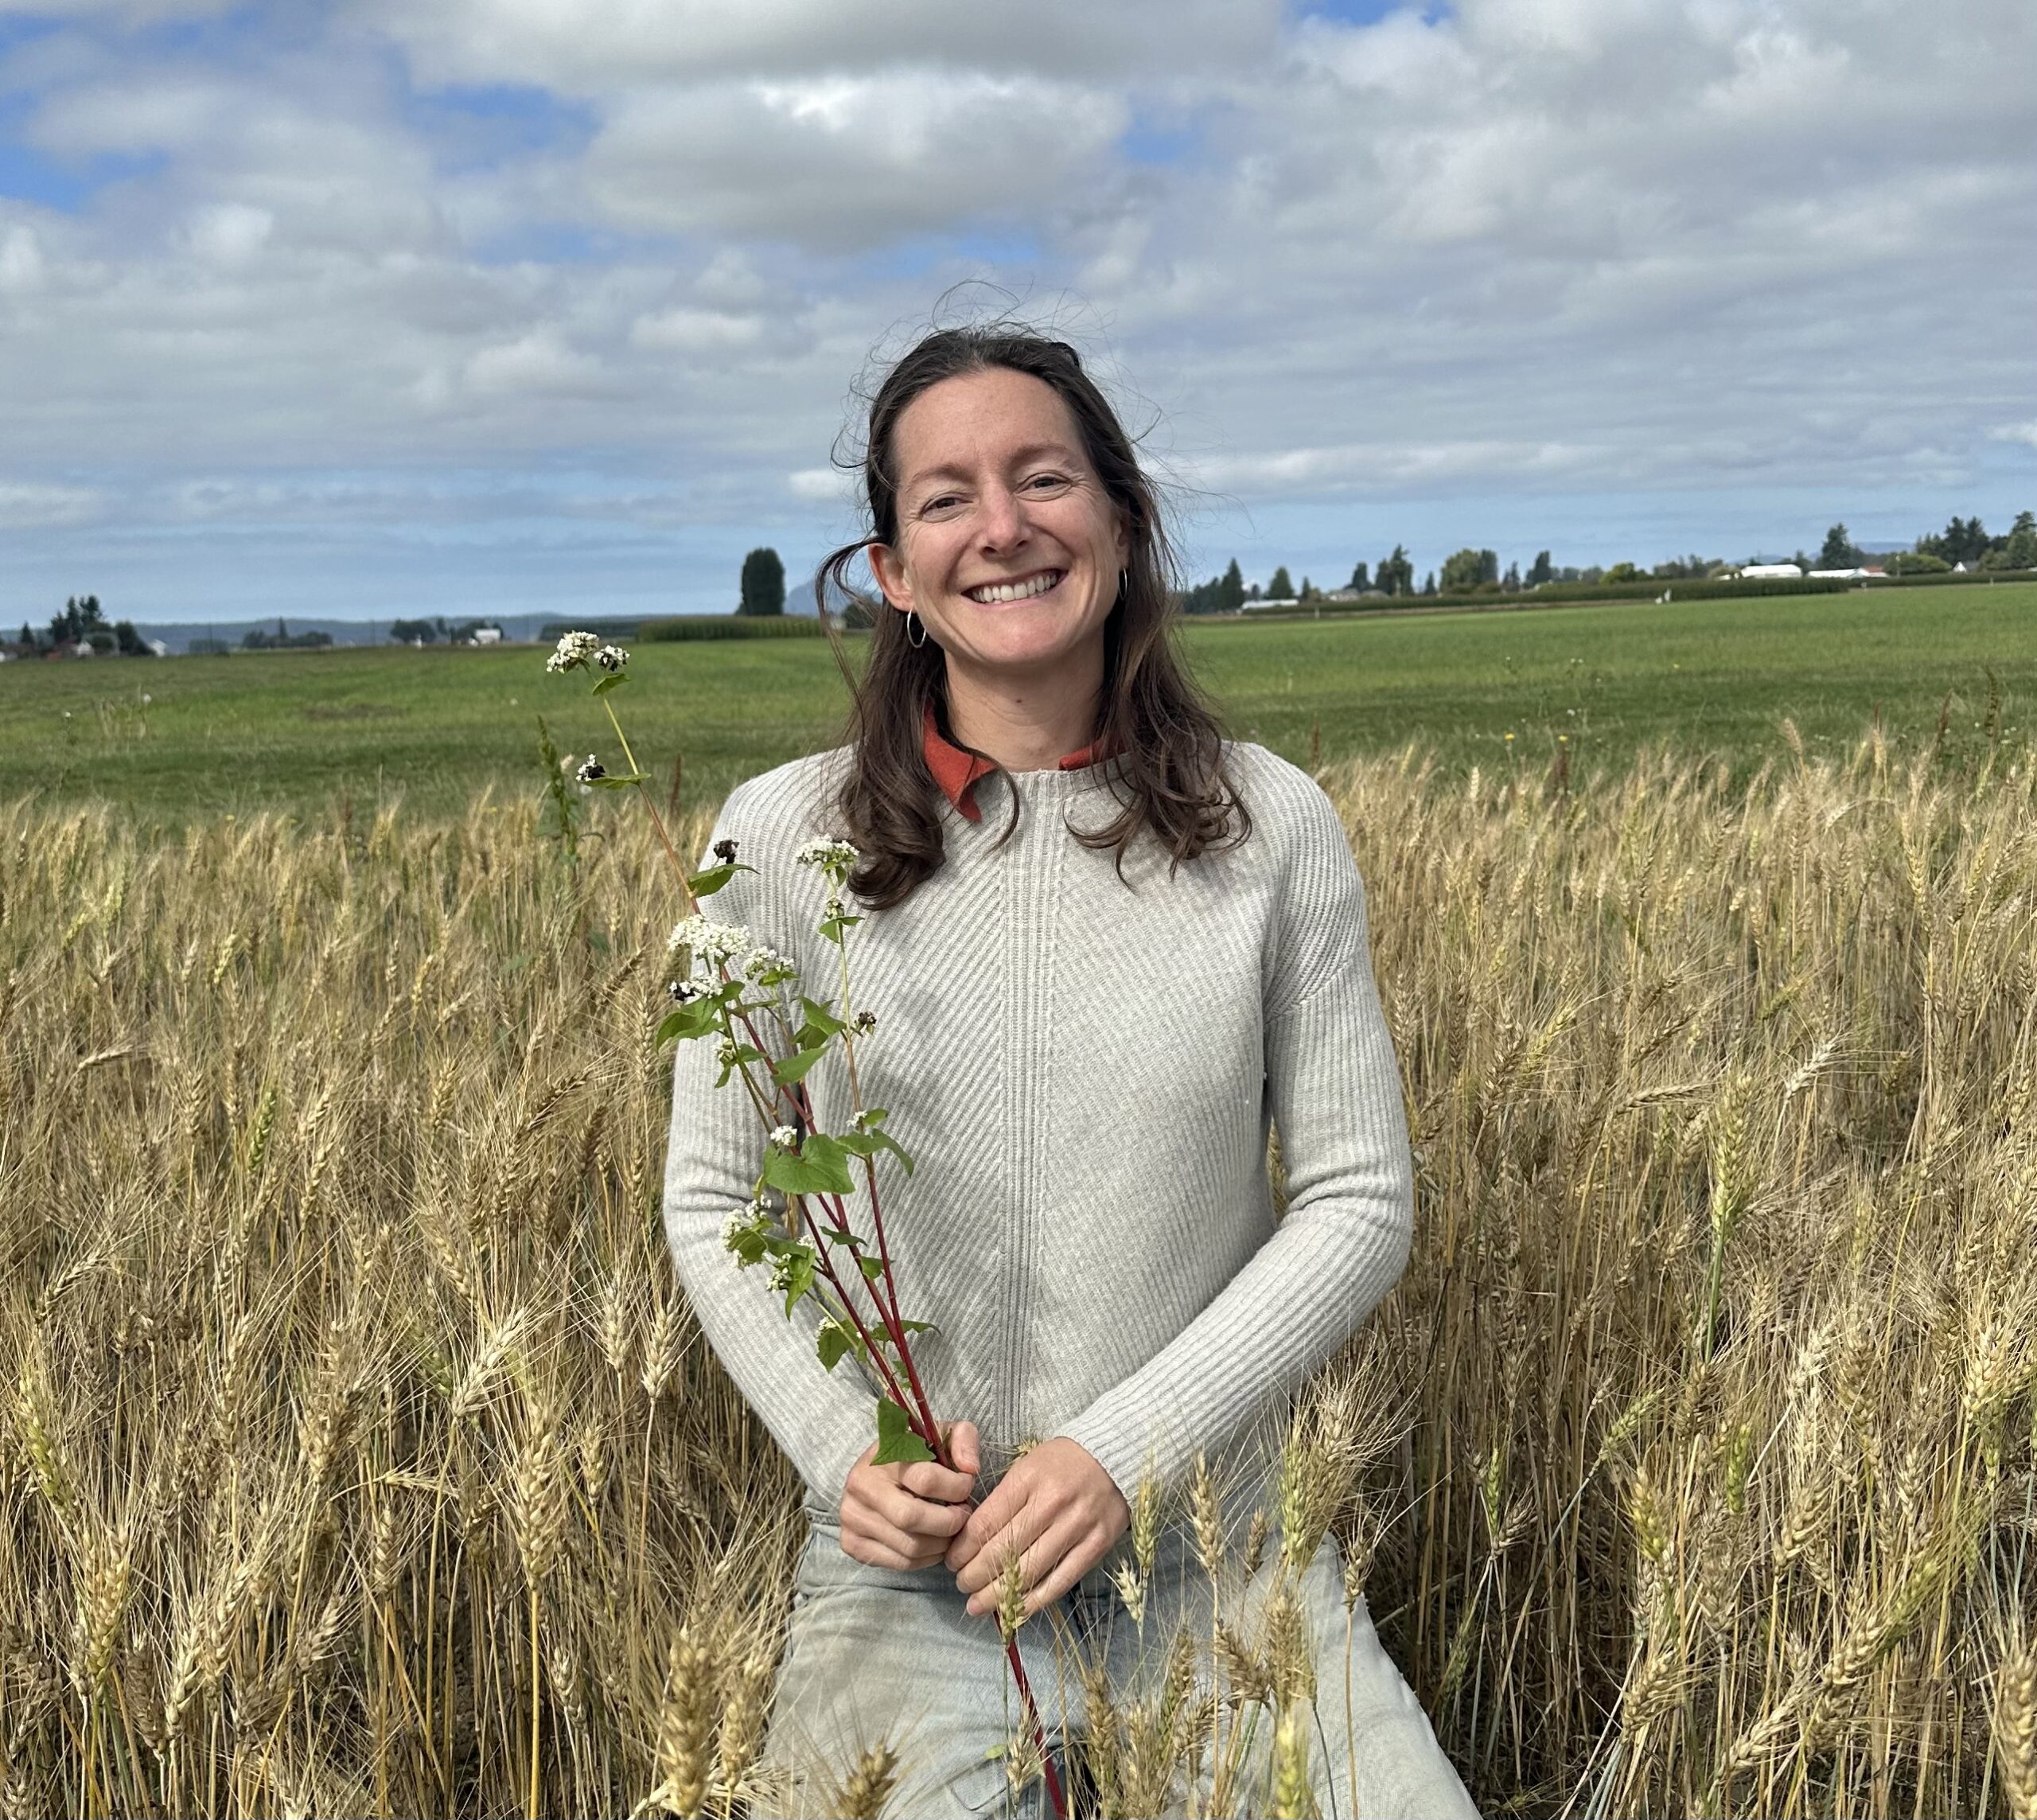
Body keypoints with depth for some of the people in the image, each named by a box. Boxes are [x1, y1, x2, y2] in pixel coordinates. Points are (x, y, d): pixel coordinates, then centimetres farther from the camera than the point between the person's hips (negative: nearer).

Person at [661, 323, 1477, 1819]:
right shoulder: (781, 840, -4)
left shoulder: (1273, 827, -3)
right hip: (908, 1577, 0)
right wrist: (842, 1445, -13)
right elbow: (713, 1205, 3)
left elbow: (1360, 1200, -1)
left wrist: (1129, 1446, -13)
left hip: (1217, 1566, 1)